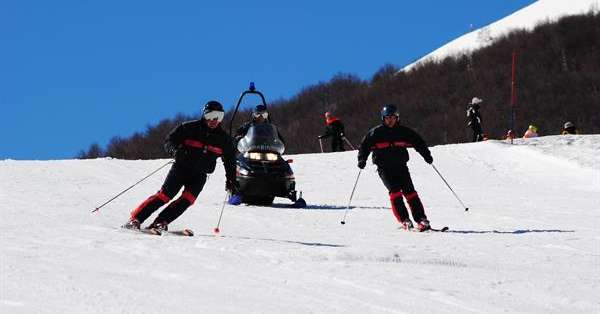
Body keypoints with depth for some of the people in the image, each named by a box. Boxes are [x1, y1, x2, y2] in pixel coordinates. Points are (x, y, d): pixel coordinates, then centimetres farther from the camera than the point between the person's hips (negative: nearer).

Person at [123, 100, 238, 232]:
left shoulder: (223, 139, 4)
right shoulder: (190, 128, -5)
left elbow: (230, 161, 16)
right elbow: (169, 140, -2)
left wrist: (231, 180, 8)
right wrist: (175, 150, -23)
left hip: (199, 175, 3)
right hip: (181, 168, -3)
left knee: (188, 199, -21)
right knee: (165, 195, -16)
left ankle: (160, 223, -19)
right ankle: (135, 219, -14)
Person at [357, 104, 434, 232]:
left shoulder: (403, 132, 6)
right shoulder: (375, 133, 3)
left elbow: (418, 142, 12)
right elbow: (365, 146, 8)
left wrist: (426, 155, 1)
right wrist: (362, 160, -7)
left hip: (400, 166, 1)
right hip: (384, 168, -1)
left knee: (409, 191, -9)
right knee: (395, 191, -17)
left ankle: (421, 220, -9)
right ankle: (404, 220, -18)